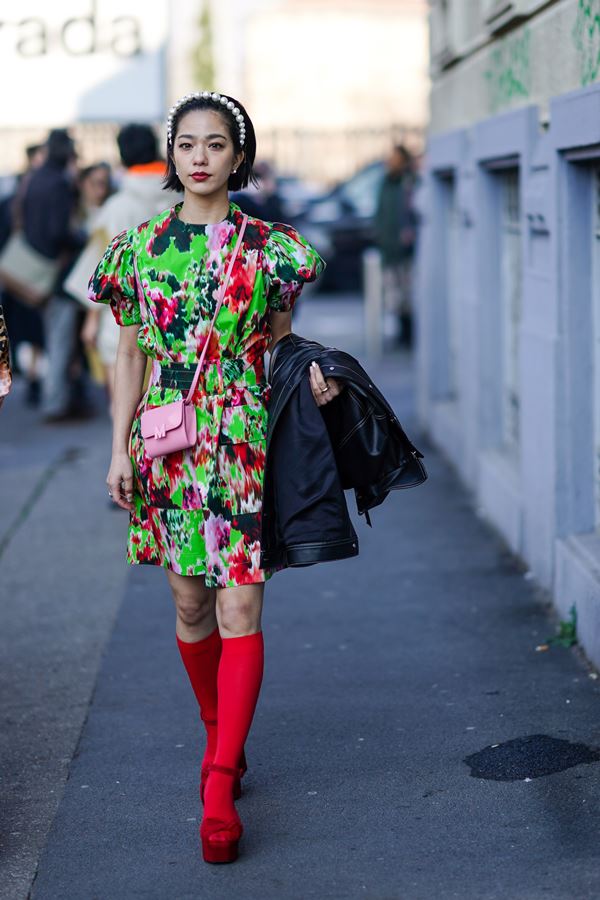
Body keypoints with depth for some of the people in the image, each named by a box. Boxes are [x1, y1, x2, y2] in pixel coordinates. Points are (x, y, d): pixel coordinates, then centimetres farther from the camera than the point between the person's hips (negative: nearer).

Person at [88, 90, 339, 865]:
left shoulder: (269, 246, 2)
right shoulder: (140, 246, 7)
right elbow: (129, 355, 9)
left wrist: (311, 373, -6)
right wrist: (120, 447, 5)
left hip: (245, 442, -2)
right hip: (167, 442, 3)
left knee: (240, 606, -9)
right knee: (190, 603, 10)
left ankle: (219, 784, -10)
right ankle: (222, 737, 31)